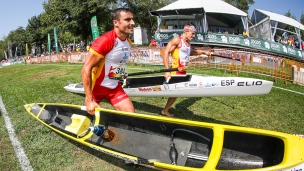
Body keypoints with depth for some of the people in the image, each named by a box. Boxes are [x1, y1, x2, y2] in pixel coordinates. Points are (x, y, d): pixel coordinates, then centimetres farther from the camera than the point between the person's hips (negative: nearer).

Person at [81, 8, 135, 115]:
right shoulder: (105, 41, -25)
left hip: (115, 87, 6)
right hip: (97, 87, -6)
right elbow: (86, 69, -26)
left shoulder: (128, 42, -1)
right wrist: (89, 100, -27)